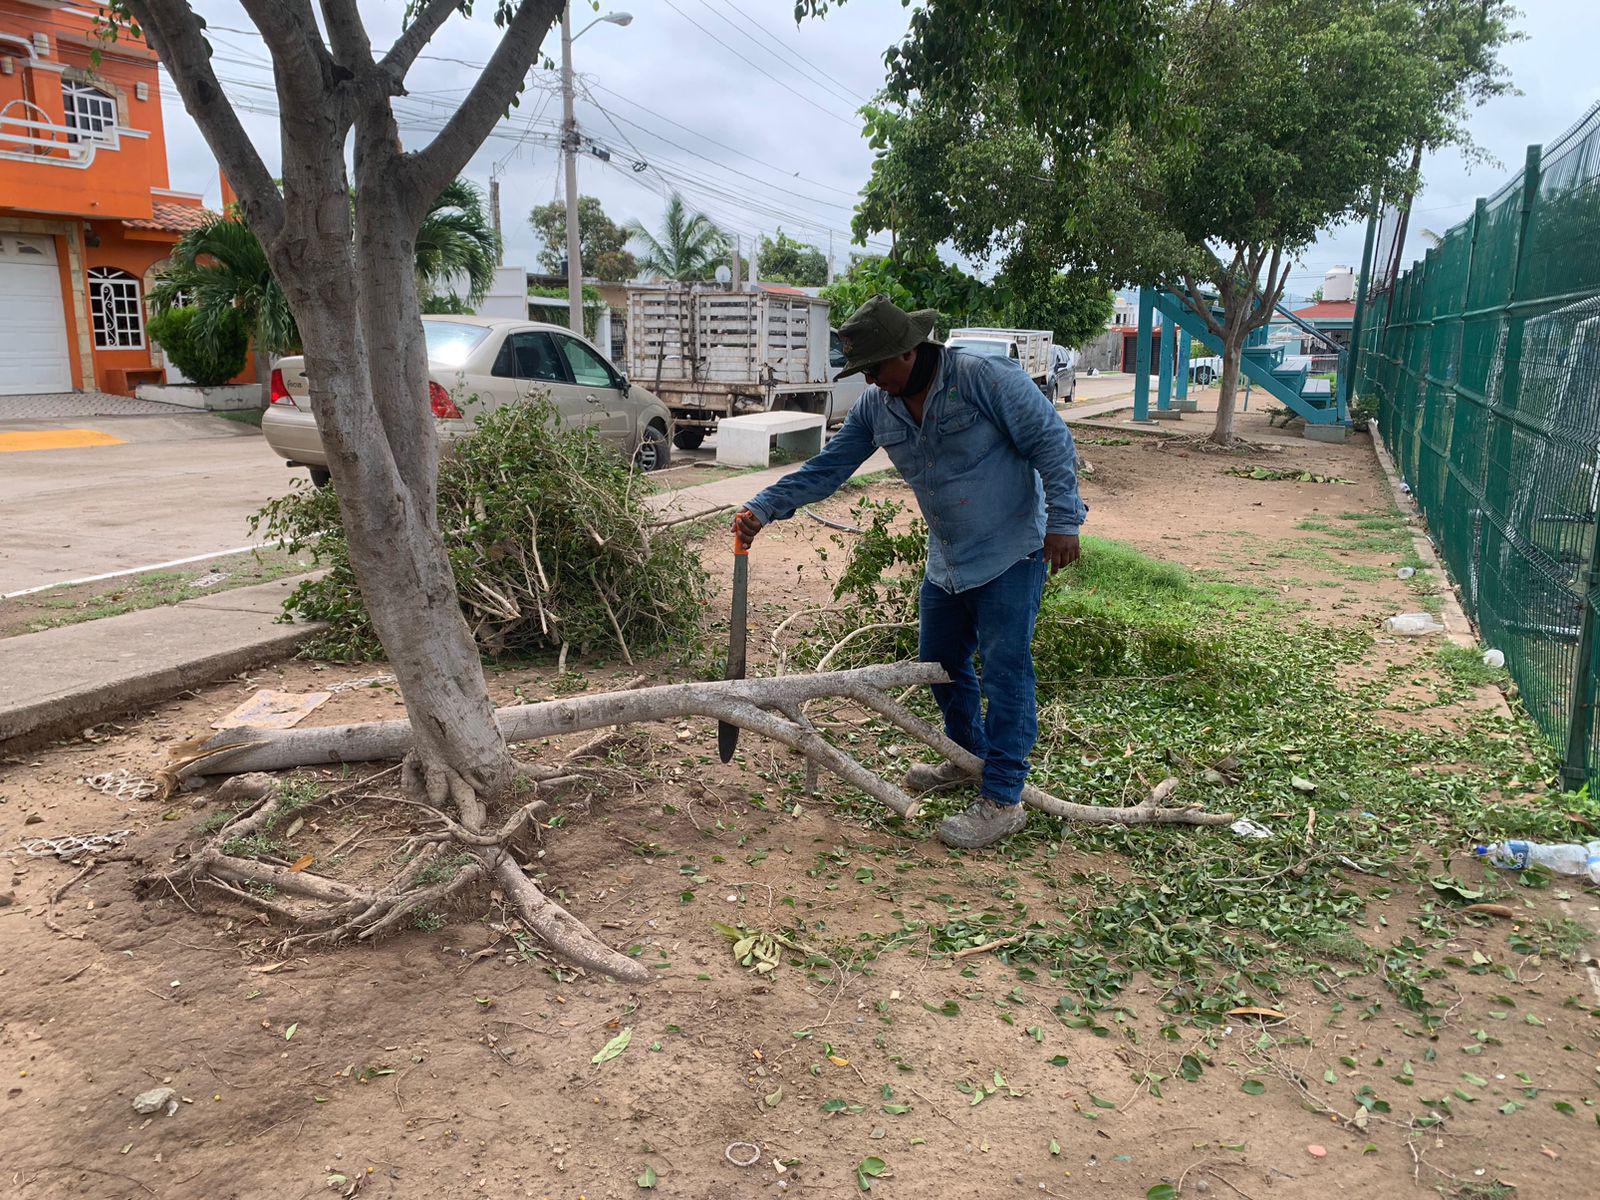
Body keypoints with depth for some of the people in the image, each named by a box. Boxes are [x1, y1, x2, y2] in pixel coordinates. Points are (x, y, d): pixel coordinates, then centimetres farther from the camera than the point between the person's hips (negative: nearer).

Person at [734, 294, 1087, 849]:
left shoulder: (987, 378, -19)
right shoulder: (876, 407, 0)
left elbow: (1052, 441, -15)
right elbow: (827, 467, 3)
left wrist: (1063, 518, -19)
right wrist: (764, 508, -6)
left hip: (1012, 553, -7)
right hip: (947, 560, 7)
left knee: (1005, 670, -6)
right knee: (941, 660, 15)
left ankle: (1002, 800, 2)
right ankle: (969, 756, 38)